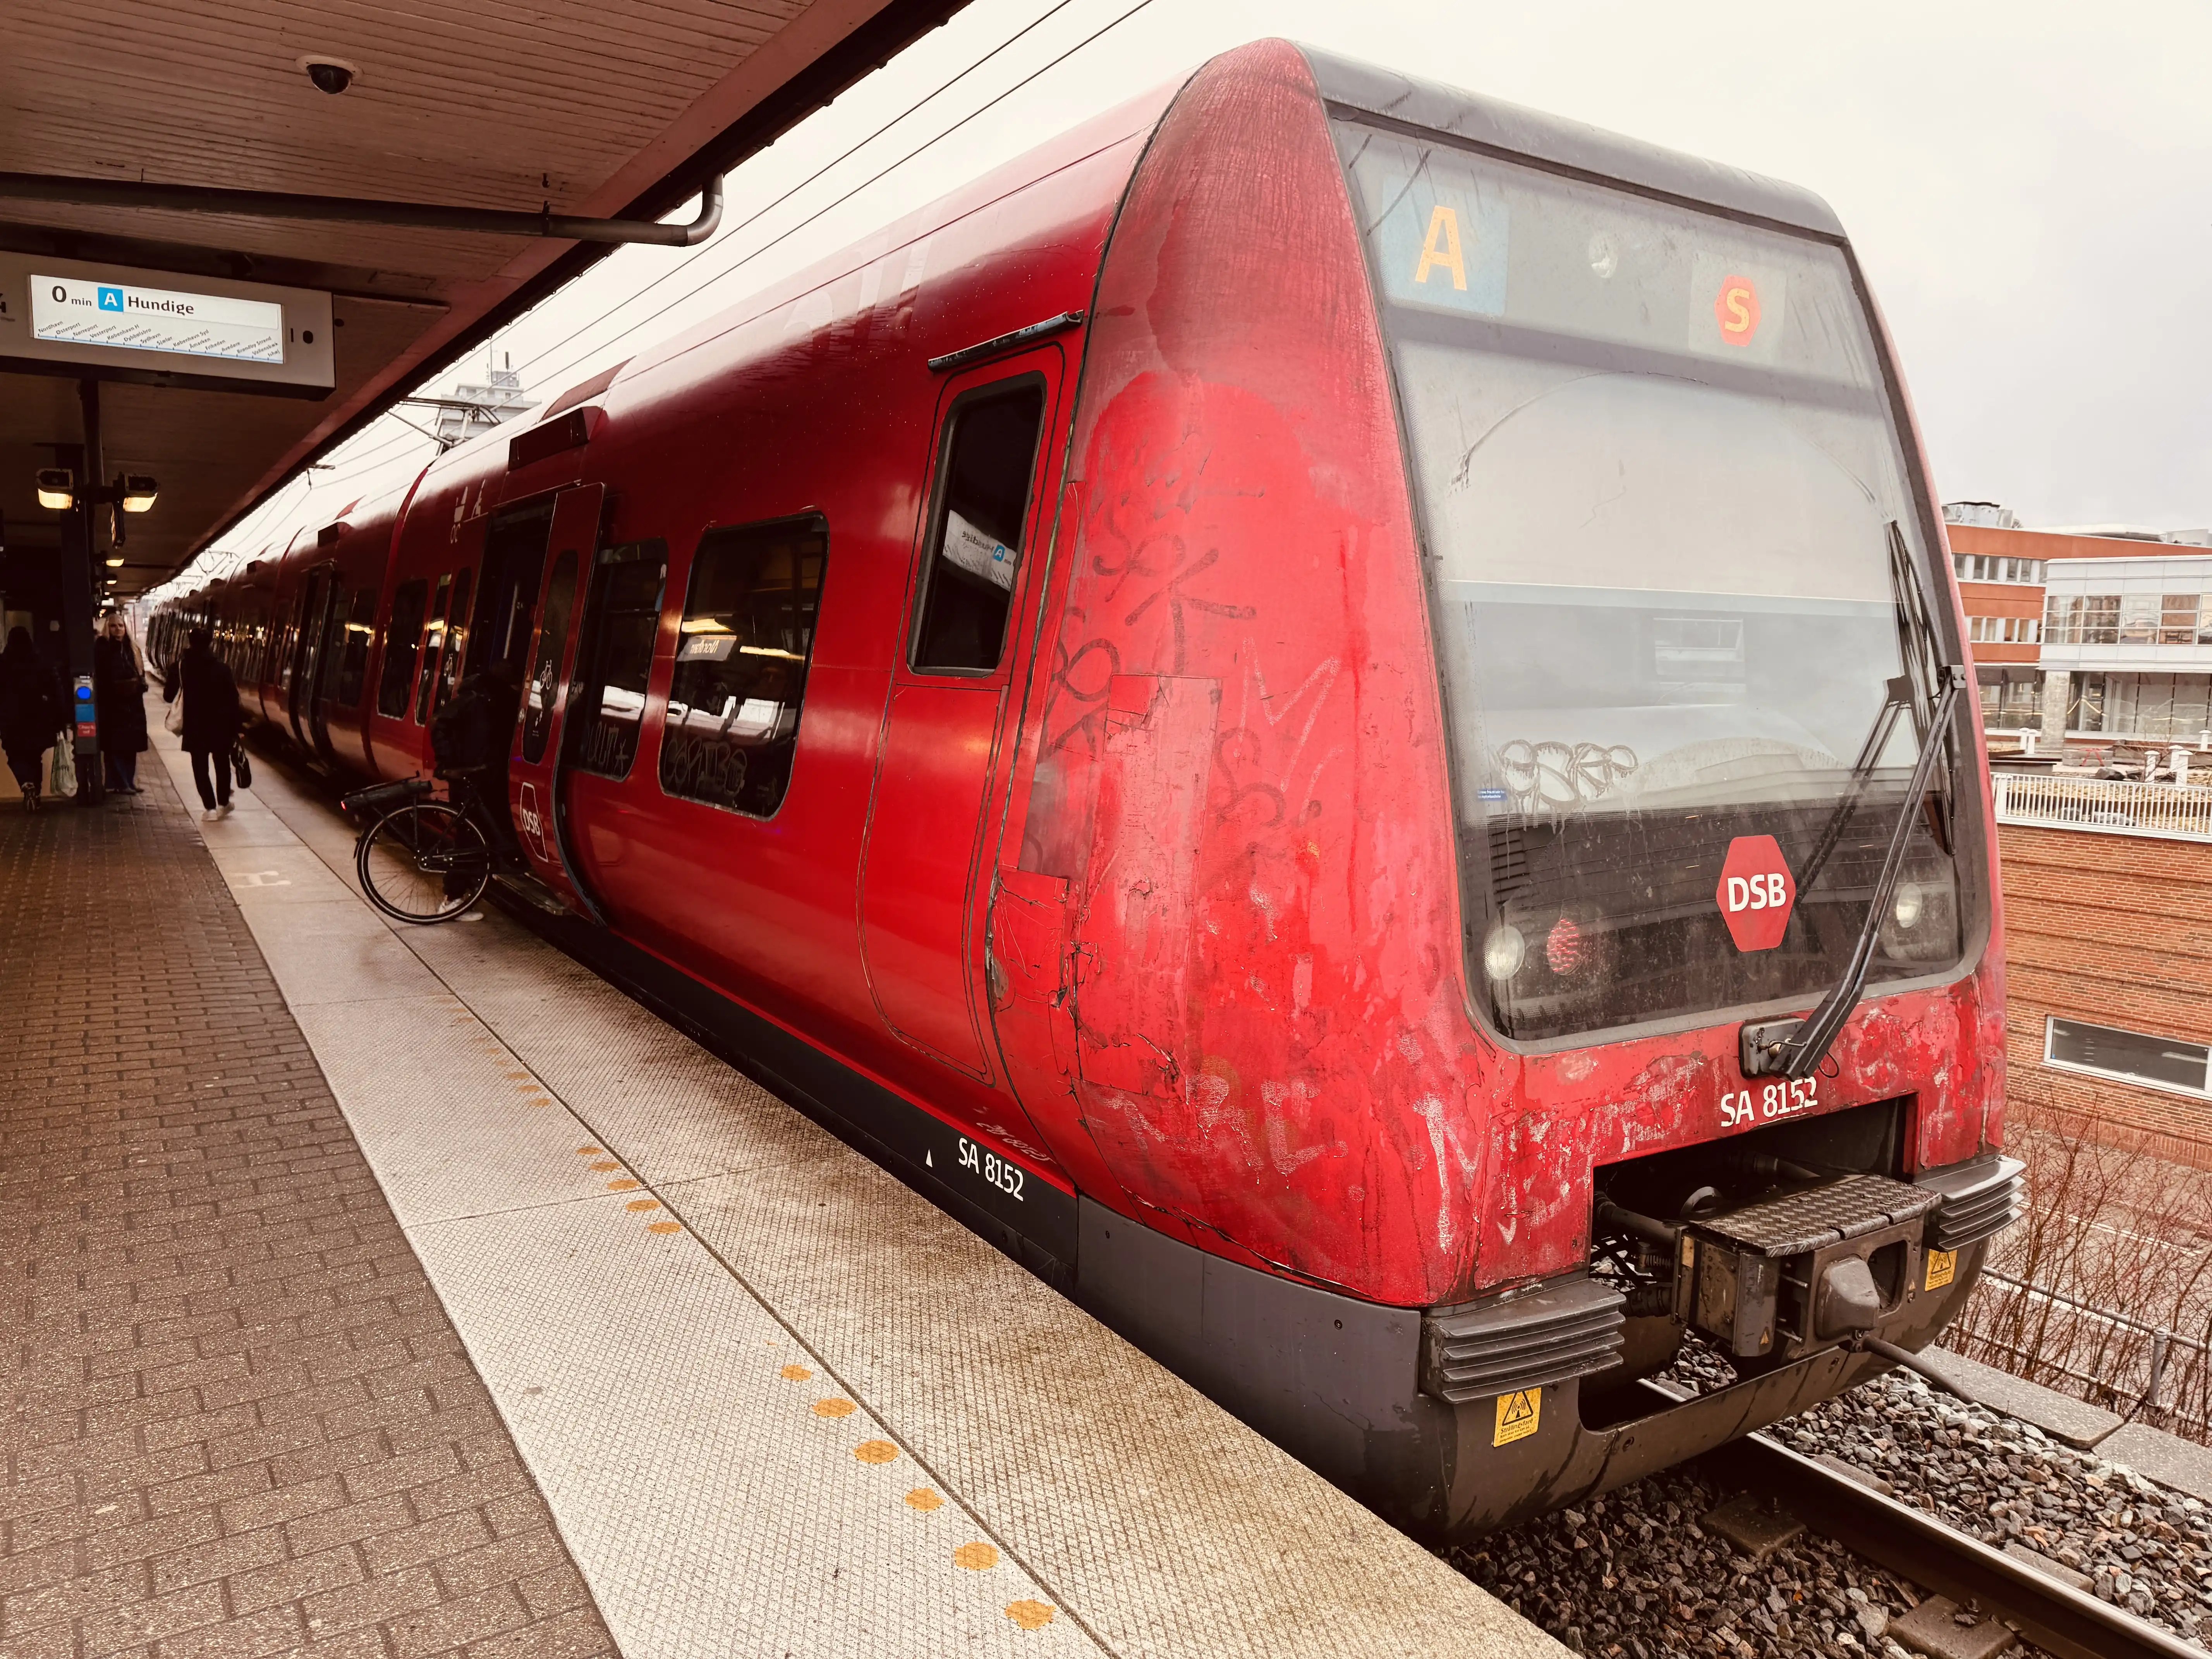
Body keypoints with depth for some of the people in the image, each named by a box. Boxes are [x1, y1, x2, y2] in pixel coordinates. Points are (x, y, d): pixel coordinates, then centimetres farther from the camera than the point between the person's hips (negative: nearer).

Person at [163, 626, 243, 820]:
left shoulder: (182, 666, -5)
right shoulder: (221, 667, -6)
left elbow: (169, 696, -2)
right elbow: (233, 699, -8)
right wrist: (234, 728, -2)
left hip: (195, 726, 0)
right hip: (220, 725, 0)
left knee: (200, 767, 7)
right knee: (222, 764, 16)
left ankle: (211, 807, 2)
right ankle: (223, 804, 19)